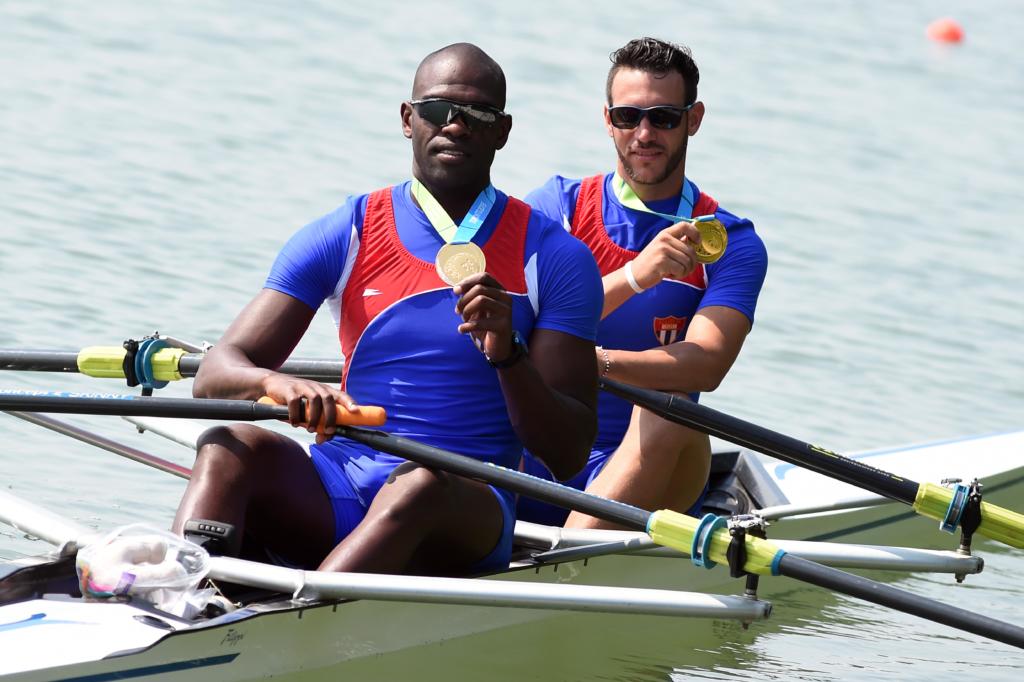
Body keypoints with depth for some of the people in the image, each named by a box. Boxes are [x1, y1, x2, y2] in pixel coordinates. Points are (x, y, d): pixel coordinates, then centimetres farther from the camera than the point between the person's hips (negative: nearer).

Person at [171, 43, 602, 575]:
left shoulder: (554, 257, 6)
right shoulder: (342, 238, 10)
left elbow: (568, 456, 1)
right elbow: (216, 376, 0)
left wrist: (507, 355, -17)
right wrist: (276, 383, -25)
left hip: (465, 510, -2)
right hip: (333, 496, 3)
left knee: (422, 483, -37)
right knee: (232, 446, -27)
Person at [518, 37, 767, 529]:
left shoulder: (729, 244, 4)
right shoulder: (558, 206, 7)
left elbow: (706, 364, -15)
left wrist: (593, 360, -33)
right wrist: (632, 277, -25)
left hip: (645, 475, -1)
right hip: (530, 467, 1)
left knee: (665, 411, -33)